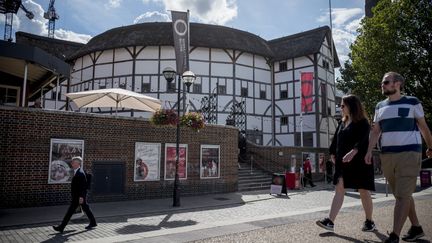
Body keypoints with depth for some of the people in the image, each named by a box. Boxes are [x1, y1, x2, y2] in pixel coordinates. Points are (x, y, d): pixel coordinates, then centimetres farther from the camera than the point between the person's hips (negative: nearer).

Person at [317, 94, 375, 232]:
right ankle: (330, 222, -5)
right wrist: (333, 154, 12)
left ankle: (369, 222, 23)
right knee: (339, 190, -1)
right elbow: (336, 140, 17)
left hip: (359, 162, -6)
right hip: (342, 163, 6)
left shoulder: (362, 123, -8)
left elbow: (361, 140, -24)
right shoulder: (343, 123, 13)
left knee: (364, 192, 5)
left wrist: (353, 152, -39)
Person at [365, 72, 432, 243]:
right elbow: (375, 131, 8)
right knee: (403, 195, 13)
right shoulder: (380, 107, 12)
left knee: (402, 196, -8)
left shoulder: (412, 102, 1)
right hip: (386, 155, 5)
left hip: (409, 154, -5)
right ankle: (416, 228, 28)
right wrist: (369, 151, -4)